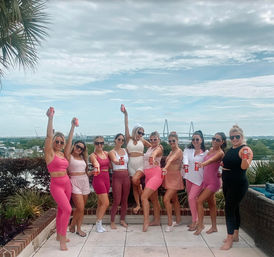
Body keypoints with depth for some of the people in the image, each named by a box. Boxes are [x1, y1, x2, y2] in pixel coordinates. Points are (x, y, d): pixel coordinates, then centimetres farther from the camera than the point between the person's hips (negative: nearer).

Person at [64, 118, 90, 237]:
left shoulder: (82, 157, 14)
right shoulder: (69, 156, -4)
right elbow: (69, 141, -15)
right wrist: (73, 127, -21)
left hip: (85, 181, 6)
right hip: (75, 182, -6)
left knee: (81, 208, 9)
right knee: (80, 208, -8)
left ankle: (78, 228, 24)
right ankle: (72, 226, 17)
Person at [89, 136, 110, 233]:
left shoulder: (106, 153, 10)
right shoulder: (93, 155, -9)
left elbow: (110, 165, 13)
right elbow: (96, 163, -31)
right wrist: (97, 168, -51)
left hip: (107, 178, 6)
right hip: (98, 179, -6)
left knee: (101, 203, 12)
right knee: (106, 203, -8)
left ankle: (99, 224, 22)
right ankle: (98, 223, 8)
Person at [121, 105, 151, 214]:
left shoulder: (142, 141, 7)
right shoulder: (129, 139, 4)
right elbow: (126, 127, -4)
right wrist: (125, 114, -11)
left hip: (140, 163, -1)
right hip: (131, 164, 2)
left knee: (135, 179, -25)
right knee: (134, 185, 5)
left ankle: (140, 189, 7)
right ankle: (138, 205, 16)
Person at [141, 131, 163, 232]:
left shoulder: (159, 148, -11)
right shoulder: (149, 148, 13)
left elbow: (155, 153, -34)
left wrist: (153, 157, -53)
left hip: (155, 174, -9)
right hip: (148, 175, 9)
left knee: (144, 197, -18)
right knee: (154, 199, 15)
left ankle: (146, 222, -14)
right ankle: (157, 220, 26)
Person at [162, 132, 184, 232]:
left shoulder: (179, 151, -15)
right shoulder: (171, 152, 13)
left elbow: (171, 160, -33)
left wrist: (165, 168, -48)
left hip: (175, 178, -9)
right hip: (169, 177, 9)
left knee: (166, 199, -16)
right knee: (174, 199, 17)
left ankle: (170, 223, -7)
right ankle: (178, 220, 30)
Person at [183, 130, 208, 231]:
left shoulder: (206, 153, -3)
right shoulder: (188, 150, 3)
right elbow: (185, 158, -16)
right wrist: (185, 163, -37)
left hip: (199, 179, -4)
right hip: (189, 178, 4)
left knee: (191, 197, -13)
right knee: (193, 199, 12)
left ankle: (195, 221, 3)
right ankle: (195, 221, 27)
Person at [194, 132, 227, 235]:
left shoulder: (220, 153, -16)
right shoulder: (210, 149, 7)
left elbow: (212, 159, -37)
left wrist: (203, 163, -56)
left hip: (213, 181, -8)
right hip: (206, 180, 8)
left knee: (199, 201, -12)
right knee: (211, 203, 15)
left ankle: (200, 225, 0)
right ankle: (214, 227, 27)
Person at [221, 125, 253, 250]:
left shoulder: (245, 149, -14)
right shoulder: (230, 150, 11)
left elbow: (244, 167, -27)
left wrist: (245, 157, -43)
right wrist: (222, 173, 13)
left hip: (238, 185, -8)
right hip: (227, 184, 8)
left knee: (229, 209, -8)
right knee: (234, 209, 16)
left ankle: (230, 240, 0)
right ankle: (235, 235, 29)